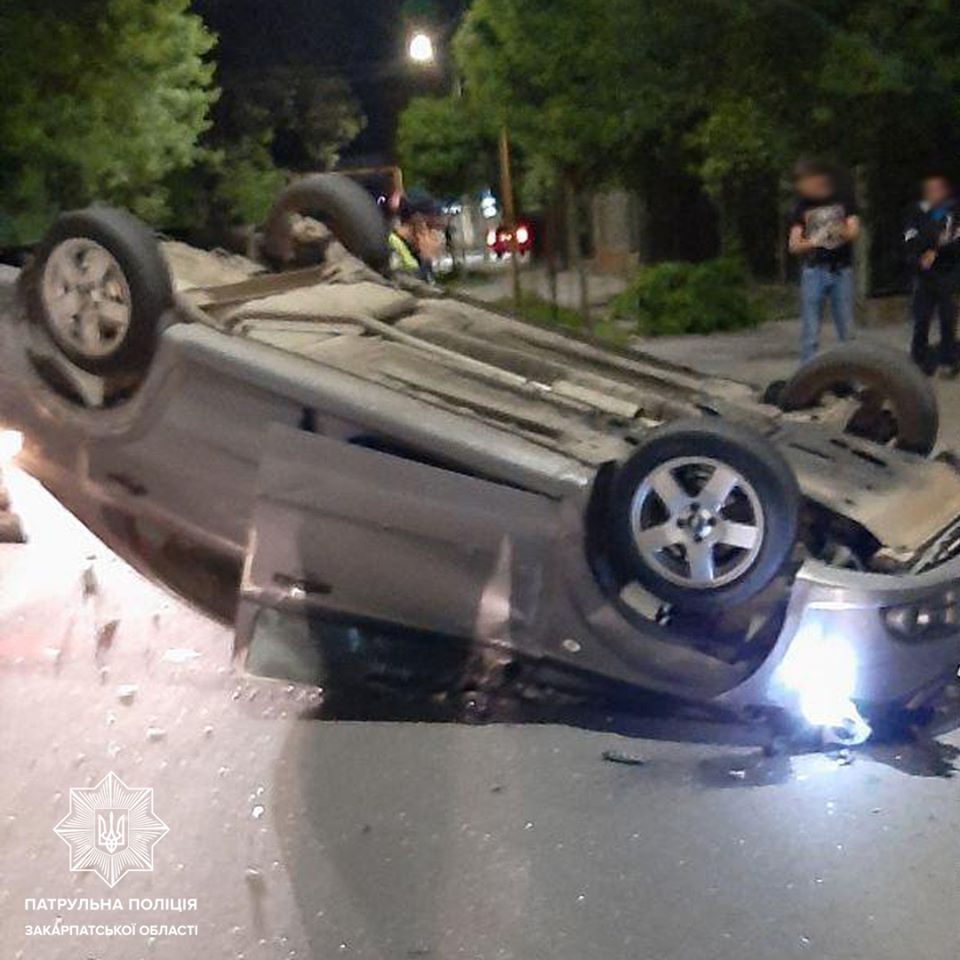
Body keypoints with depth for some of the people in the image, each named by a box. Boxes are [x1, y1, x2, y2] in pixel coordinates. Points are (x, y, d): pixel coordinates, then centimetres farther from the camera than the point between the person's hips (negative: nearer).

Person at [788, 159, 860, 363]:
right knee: (810, 332, -4)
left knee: (847, 331, 3)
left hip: (842, 271, 1)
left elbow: (854, 232, 0)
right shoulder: (801, 207, 6)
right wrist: (812, 242, -19)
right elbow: (794, 245, 2)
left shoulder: (843, 201, 6)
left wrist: (843, 232, -22)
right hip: (813, 271, 0)